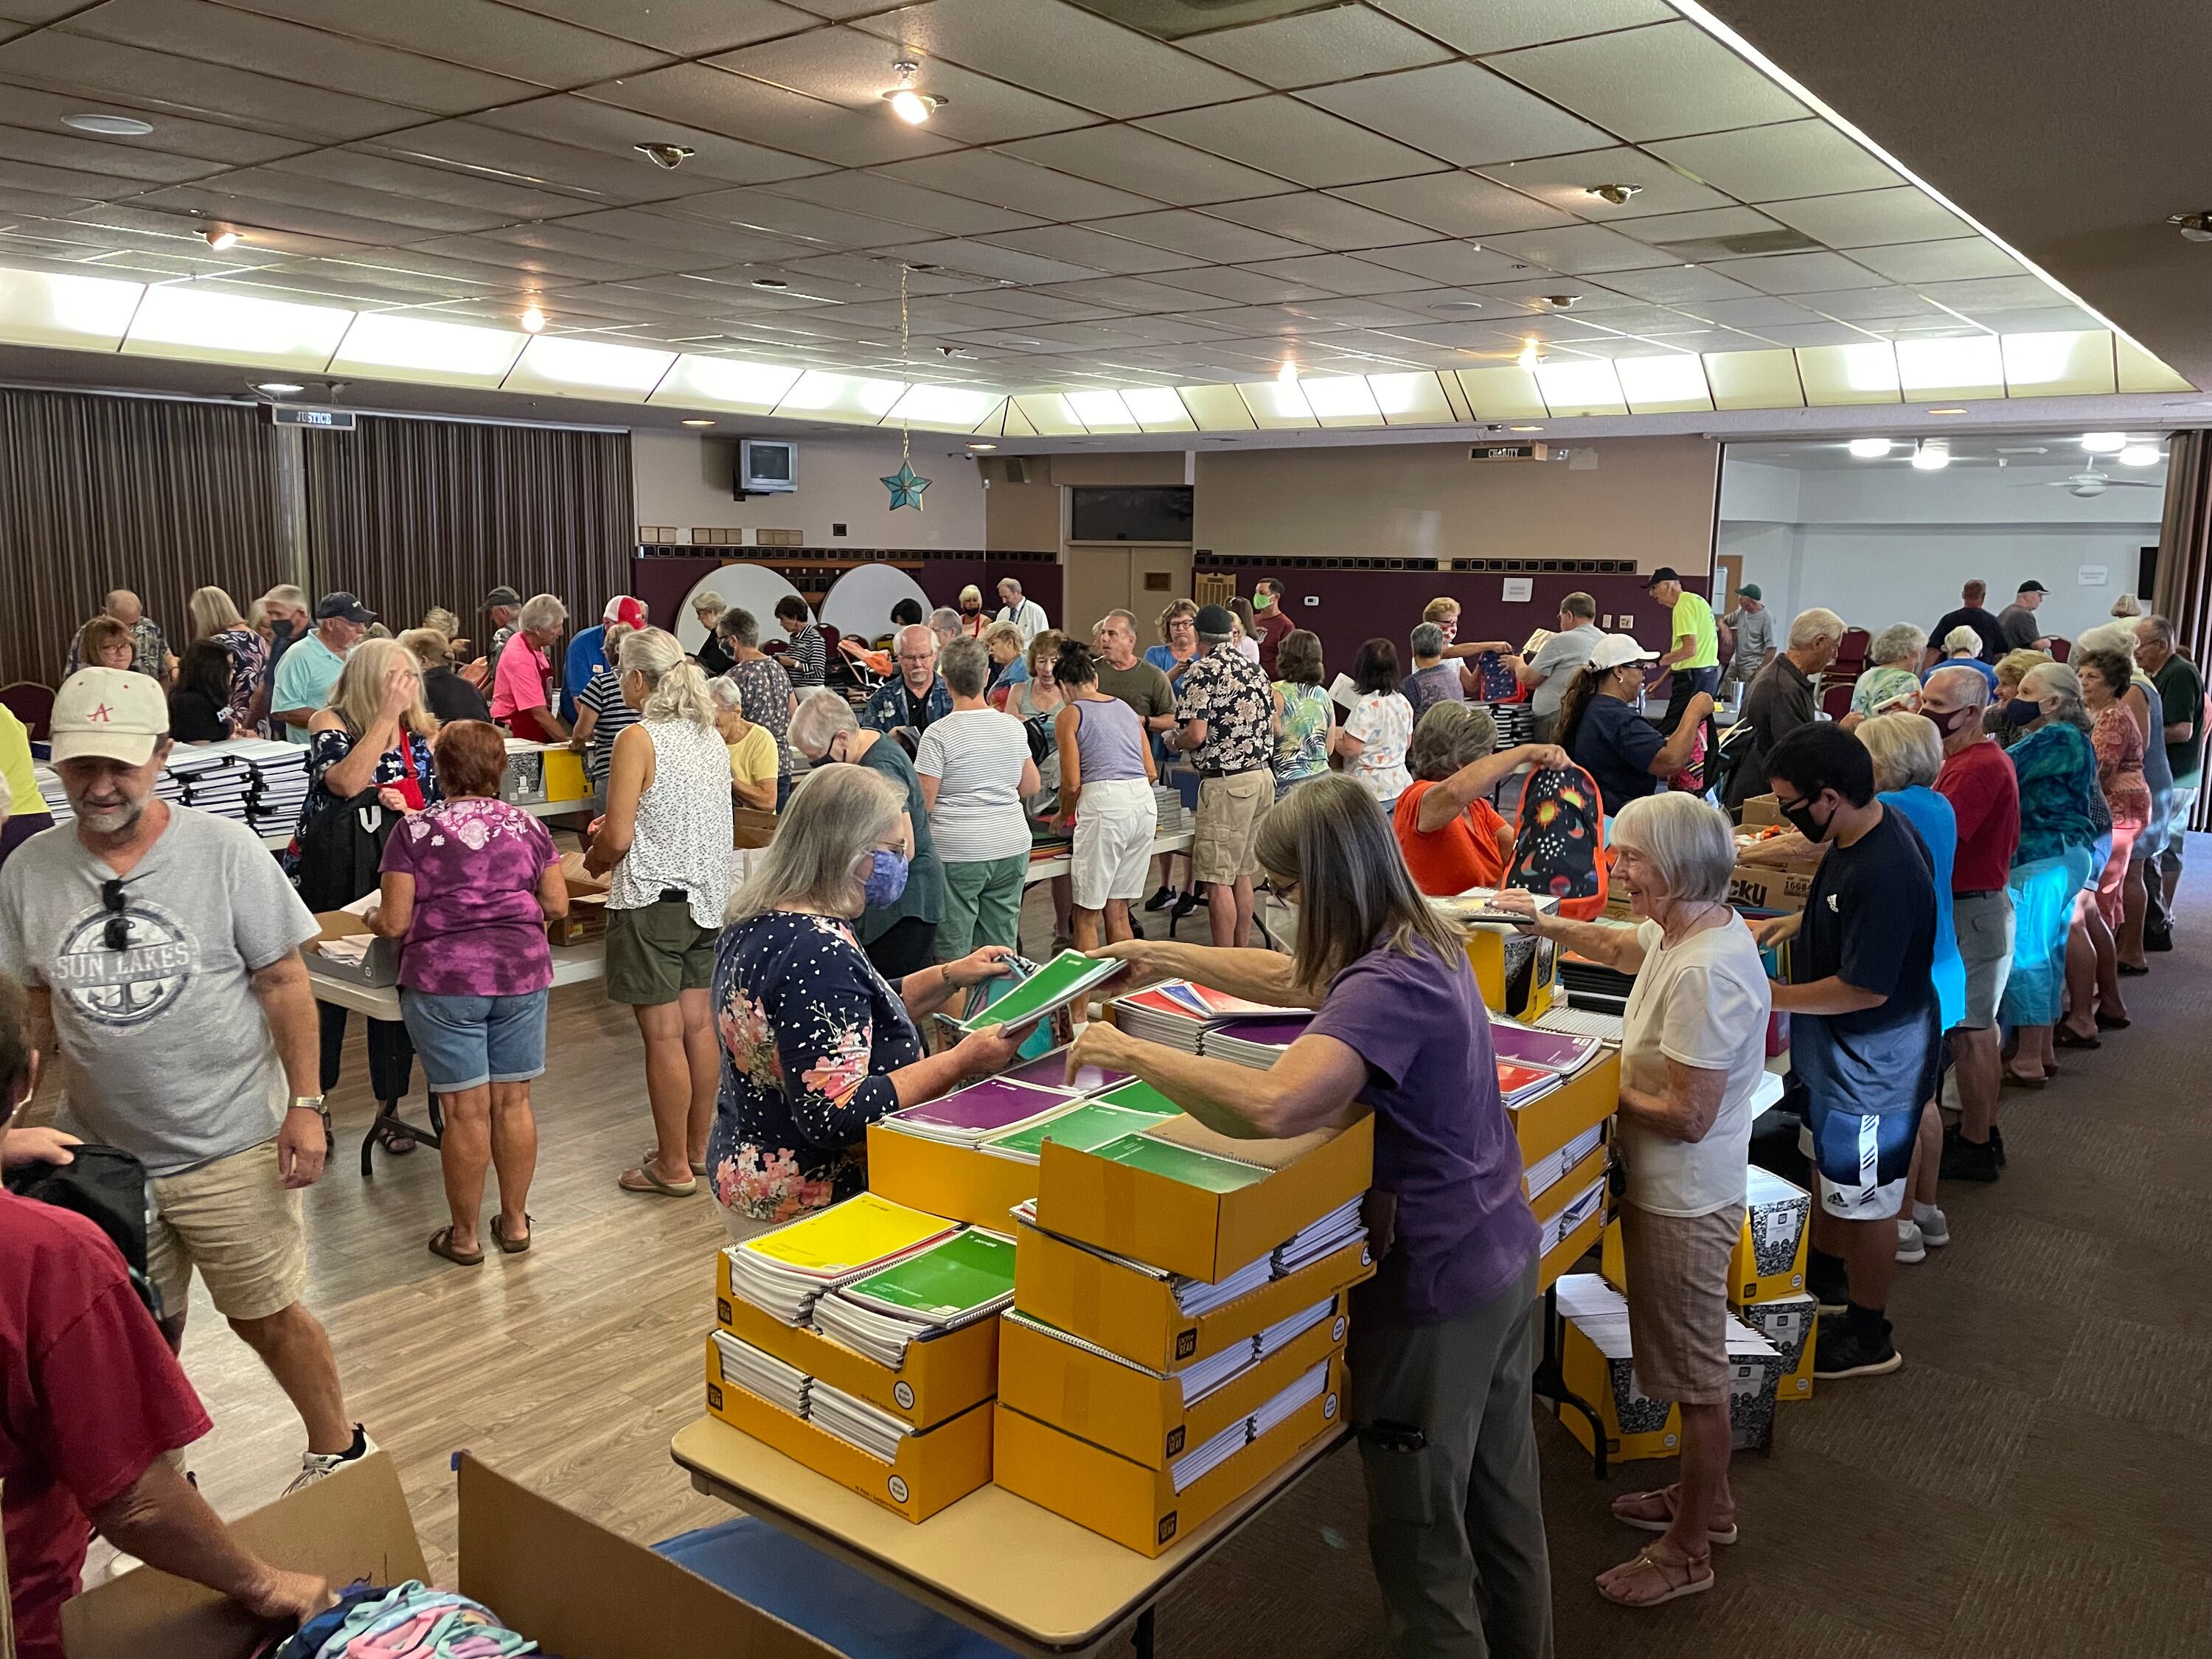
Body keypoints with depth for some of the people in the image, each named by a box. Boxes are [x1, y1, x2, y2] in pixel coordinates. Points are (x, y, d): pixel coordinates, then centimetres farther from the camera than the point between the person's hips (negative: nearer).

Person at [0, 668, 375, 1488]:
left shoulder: (224, 850, -11)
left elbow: (284, 982, -7)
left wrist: (304, 1103, -10)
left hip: (232, 1146, -3)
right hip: (100, 1152, 3)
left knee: (267, 1317, 9)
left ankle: (338, 1450, 32)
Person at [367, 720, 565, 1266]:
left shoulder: (415, 830, -3)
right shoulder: (527, 827, 6)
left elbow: (395, 923, -5)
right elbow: (557, 906, 7)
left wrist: (371, 916, 17)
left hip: (445, 981, -3)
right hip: (521, 974, 3)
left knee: (465, 1110, 3)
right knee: (513, 1103, 11)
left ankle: (465, 1235, 16)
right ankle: (515, 1222, 23)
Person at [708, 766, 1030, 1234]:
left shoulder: (757, 925, 5)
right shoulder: (818, 953, -27)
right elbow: (834, 1116, -30)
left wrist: (949, 977, 8)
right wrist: (962, 1061, -25)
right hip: (803, 1208, -11)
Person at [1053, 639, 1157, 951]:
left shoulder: (1069, 715, 3)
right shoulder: (1126, 709, 20)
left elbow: (1072, 782, -2)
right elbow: (1151, 772, 18)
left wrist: (1064, 815, 16)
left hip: (1104, 802, -6)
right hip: (1145, 802, 6)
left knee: (1087, 913, 3)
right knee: (1118, 910, 15)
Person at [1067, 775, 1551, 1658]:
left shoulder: (1386, 987, -29)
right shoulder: (1427, 944, 2)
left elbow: (1270, 1105, -43)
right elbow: (1290, 979, 17)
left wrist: (1132, 1052, -32)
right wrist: (1167, 955, 18)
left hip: (1434, 1288, -9)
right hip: (1503, 1255, 9)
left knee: (1421, 1540, 10)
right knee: (1504, 1503, 25)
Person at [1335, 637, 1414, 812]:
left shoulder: (1367, 705, -16)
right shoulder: (1403, 702, 7)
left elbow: (1351, 748, -19)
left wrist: (1333, 737, 2)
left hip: (1373, 791, -8)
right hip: (1399, 785, 8)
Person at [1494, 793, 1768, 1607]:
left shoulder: (1703, 973, -30)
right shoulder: (1684, 929, 1)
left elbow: (1688, 1116, -28)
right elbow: (1624, 946, 25)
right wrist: (1545, 923, 21)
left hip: (1683, 1202, -10)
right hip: (1671, 1191, 10)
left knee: (1694, 1373, 8)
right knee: (1692, 1361, 25)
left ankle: (1688, 1551, 25)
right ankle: (1708, 1498, 45)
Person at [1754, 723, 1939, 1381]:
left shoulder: (1882, 872, -35)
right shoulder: (1869, 829, -4)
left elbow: (1865, 988, -29)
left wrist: (1771, 996, -21)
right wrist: (1796, 922, 3)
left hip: (1872, 1068, -9)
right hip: (1840, 1053, 10)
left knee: (1865, 1202, 10)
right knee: (1830, 1173, 27)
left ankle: (1867, 1338, 30)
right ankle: (1826, 1281, 49)